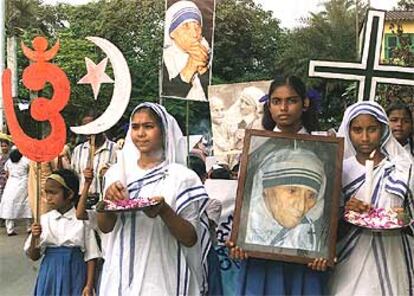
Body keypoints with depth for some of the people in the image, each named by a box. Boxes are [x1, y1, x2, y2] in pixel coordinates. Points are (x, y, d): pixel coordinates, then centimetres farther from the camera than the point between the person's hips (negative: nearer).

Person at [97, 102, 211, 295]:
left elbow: (191, 239, -9)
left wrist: (164, 211, -25)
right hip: (120, 274, 4)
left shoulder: (181, 176, -9)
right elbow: (104, 227, 5)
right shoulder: (117, 172, 4)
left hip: (161, 278, -3)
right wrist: (108, 199, -14)